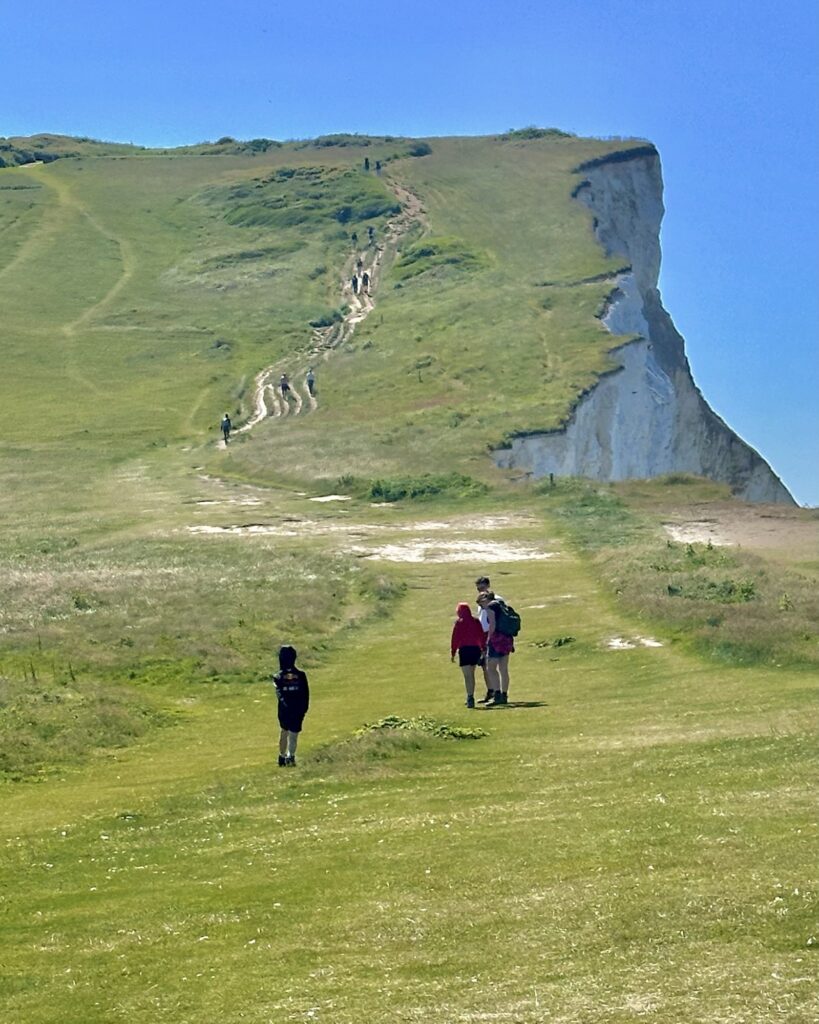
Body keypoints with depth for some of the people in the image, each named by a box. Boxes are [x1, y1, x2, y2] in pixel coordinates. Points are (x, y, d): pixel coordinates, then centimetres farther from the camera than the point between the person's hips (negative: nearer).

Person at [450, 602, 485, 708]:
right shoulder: (476, 621, 8)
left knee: (467, 676, -7)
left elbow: (455, 638, -7)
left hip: (464, 649, -5)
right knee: (471, 674, 19)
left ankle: (470, 697, -18)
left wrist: (453, 653, -3)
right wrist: (483, 649, 16)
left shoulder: (459, 622, -5)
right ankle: (471, 697, 26)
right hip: (475, 649, 5)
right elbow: (481, 636, 9)